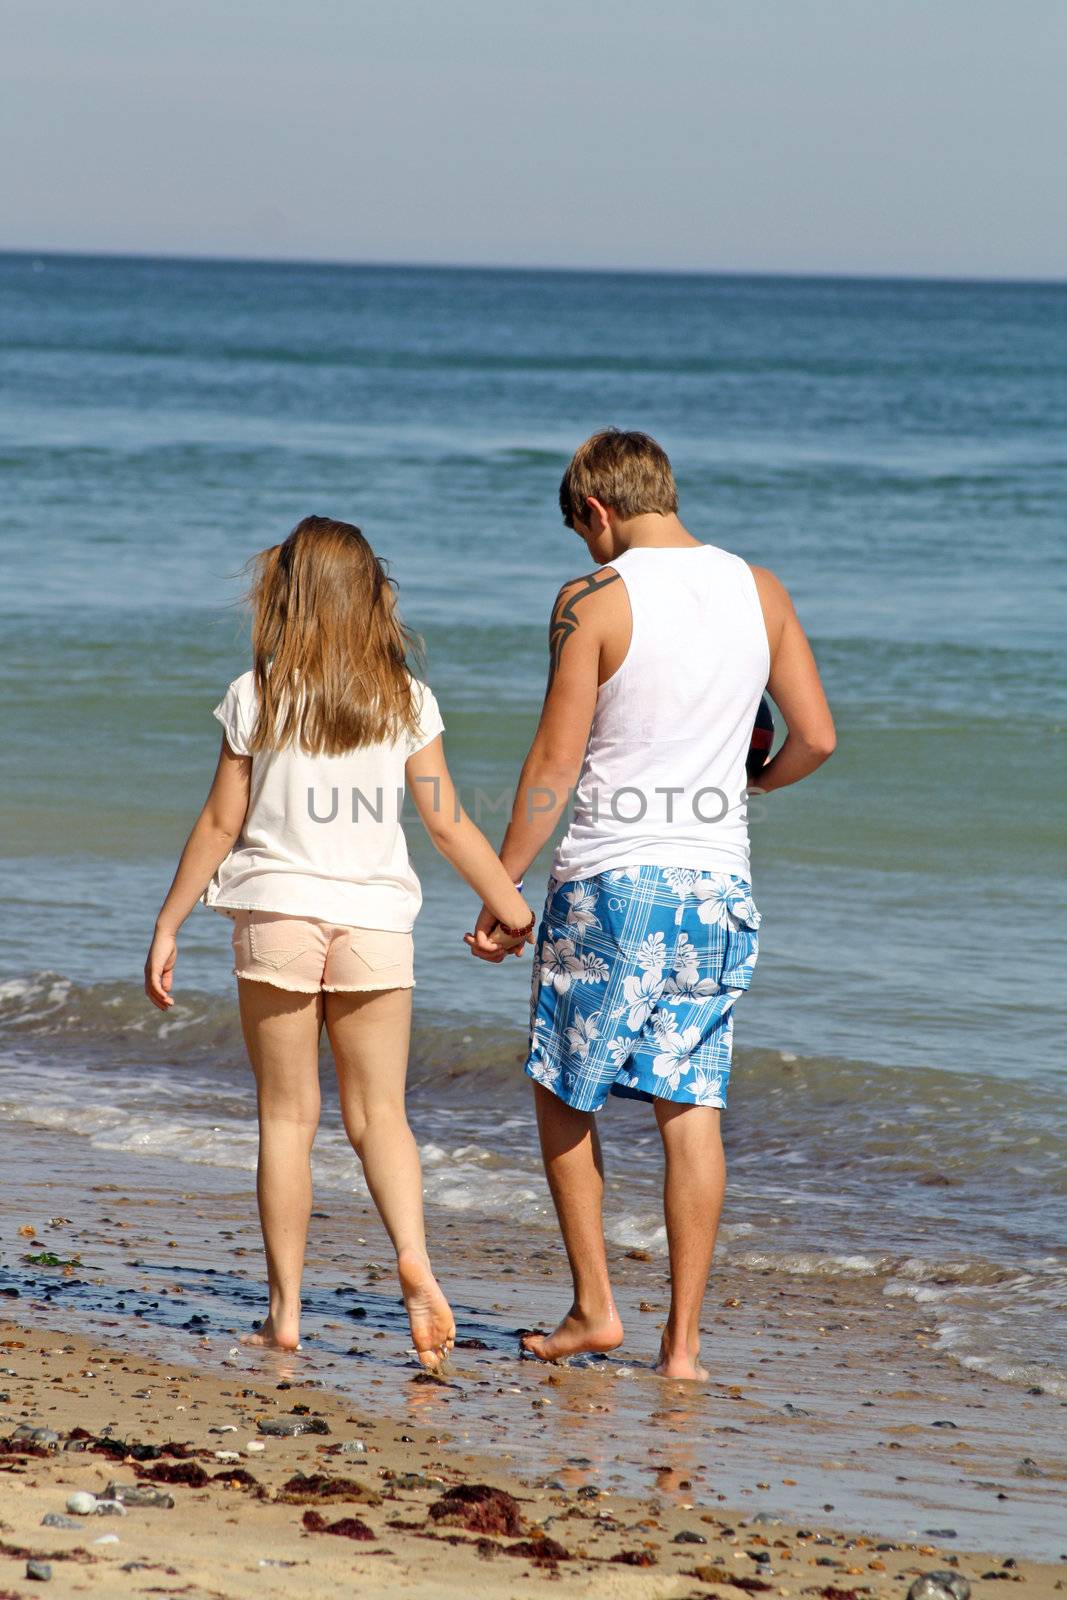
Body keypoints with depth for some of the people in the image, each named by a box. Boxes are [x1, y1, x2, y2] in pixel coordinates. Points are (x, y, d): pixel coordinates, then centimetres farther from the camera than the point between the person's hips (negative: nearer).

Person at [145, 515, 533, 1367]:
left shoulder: (255, 698, -2)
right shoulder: (406, 700, 2)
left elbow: (220, 824, 0)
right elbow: (449, 823, 2)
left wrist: (167, 928, 8)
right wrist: (515, 909, 12)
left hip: (277, 913, -1)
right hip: (375, 916, 1)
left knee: (288, 1116, 6)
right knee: (380, 1111, 7)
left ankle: (285, 1308, 5)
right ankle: (414, 1255, -18)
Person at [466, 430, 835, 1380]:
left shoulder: (594, 600, -10)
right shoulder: (758, 591, 4)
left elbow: (555, 762, -10)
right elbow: (817, 737, 6)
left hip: (611, 879, -4)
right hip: (718, 882, 4)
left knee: (564, 1094, 13)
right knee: (692, 1106, 6)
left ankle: (594, 1307, 15)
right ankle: (684, 1337, 4)